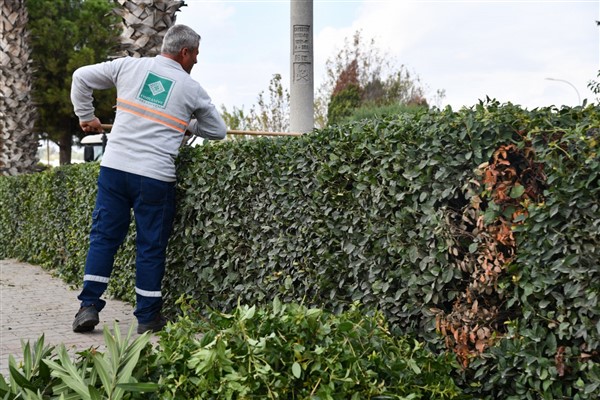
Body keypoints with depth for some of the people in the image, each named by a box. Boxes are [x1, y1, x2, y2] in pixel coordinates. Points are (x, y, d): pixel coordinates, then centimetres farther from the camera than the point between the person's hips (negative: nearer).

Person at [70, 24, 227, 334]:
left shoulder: (129, 66, 8)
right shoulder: (192, 90, 4)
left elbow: (81, 77, 11)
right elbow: (218, 131, 15)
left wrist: (86, 116, 22)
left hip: (114, 167, 3)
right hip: (155, 177, -2)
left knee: (103, 237, 10)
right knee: (151, 246, 6)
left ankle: (89, 306, 7)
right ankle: (148, 317, 14)